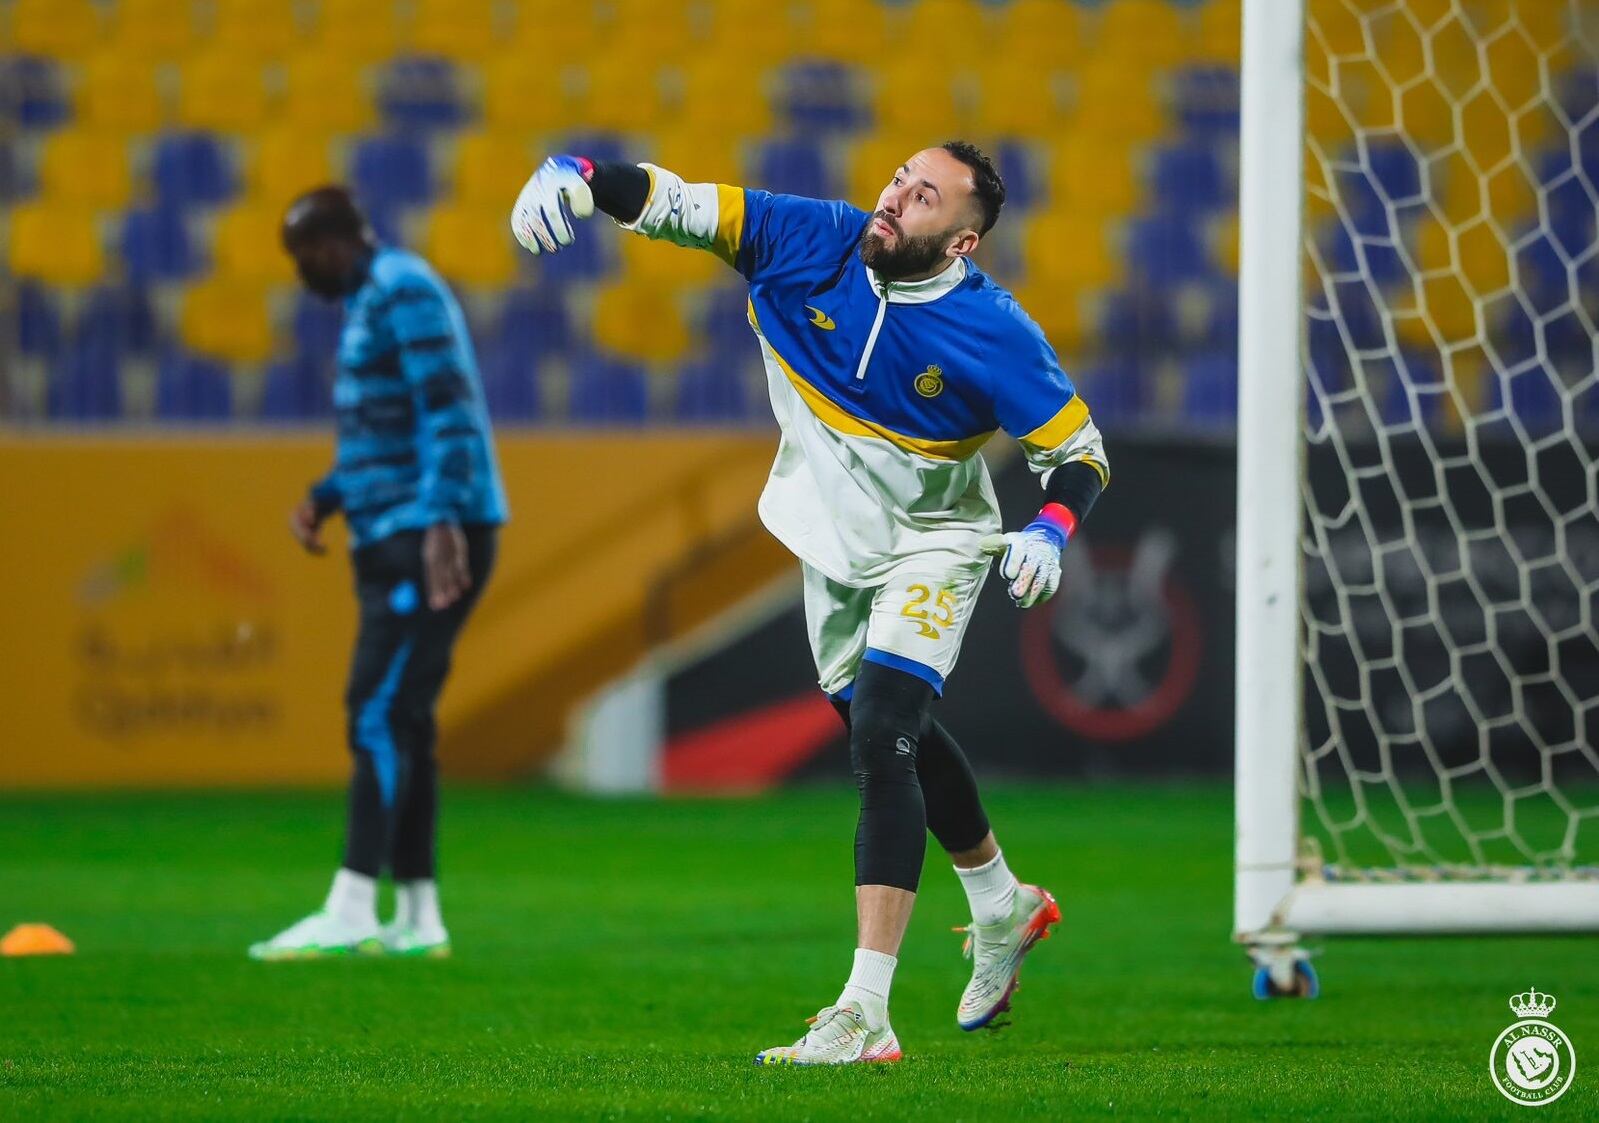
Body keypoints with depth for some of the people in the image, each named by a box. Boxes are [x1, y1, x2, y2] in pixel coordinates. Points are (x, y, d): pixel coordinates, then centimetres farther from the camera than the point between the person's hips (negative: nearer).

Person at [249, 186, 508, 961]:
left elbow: (448, 411, -19)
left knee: (380, 714, -14)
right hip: (392, 544, 10)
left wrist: (441, 520, -27)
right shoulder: (369, 301, 21)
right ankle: (417, 919, 11)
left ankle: (351, 912, -19)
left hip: (430, 541, -10)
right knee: (398, 724, 9)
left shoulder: (404, 292, -10)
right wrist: (324, 497, 15)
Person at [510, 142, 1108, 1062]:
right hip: (835, 543, 6)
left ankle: (866, 1014, -27)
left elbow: (1081, 452, -15)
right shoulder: (813, 244, -19)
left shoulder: (995, 335, -25)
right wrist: (572, 177, -42)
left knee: (880, 734, -23)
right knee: (900, 739, 22)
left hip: (931, 547, -5)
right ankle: (1004, 908, 49)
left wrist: (1051, 530, -35)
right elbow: (674, 202, -23)